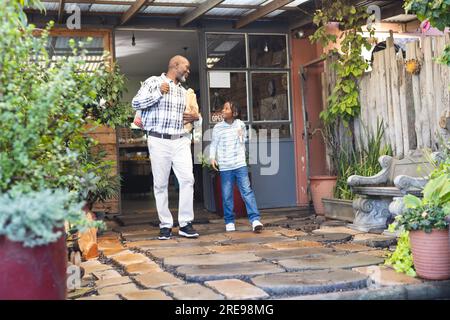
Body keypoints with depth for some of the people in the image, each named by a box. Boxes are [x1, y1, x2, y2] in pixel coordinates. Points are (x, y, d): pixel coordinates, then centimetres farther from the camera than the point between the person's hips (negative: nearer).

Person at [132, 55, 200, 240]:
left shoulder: (183, 91, 22)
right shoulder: (153, 82, 4)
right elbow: (135, 103, -6)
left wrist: (195, 117, 10)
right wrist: (159, 93, -11)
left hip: (181, 141, 5)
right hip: (159, 141, -5)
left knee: (187, 179, -9)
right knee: (161, 184, -1)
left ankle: (185, 224, -3)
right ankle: (165, 225, 7)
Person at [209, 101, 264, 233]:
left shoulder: (240, 124, 6)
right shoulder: (217, 127, 3)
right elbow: (214, 144, 7)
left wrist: (241, 136, -2)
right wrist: (212, 157, -6)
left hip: (240, 164, 0)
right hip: (225, 166, 0)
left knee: (247, 191, -8)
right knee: (227, 195, 4)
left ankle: (255, 219, -9)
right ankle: (229, 221, 15)